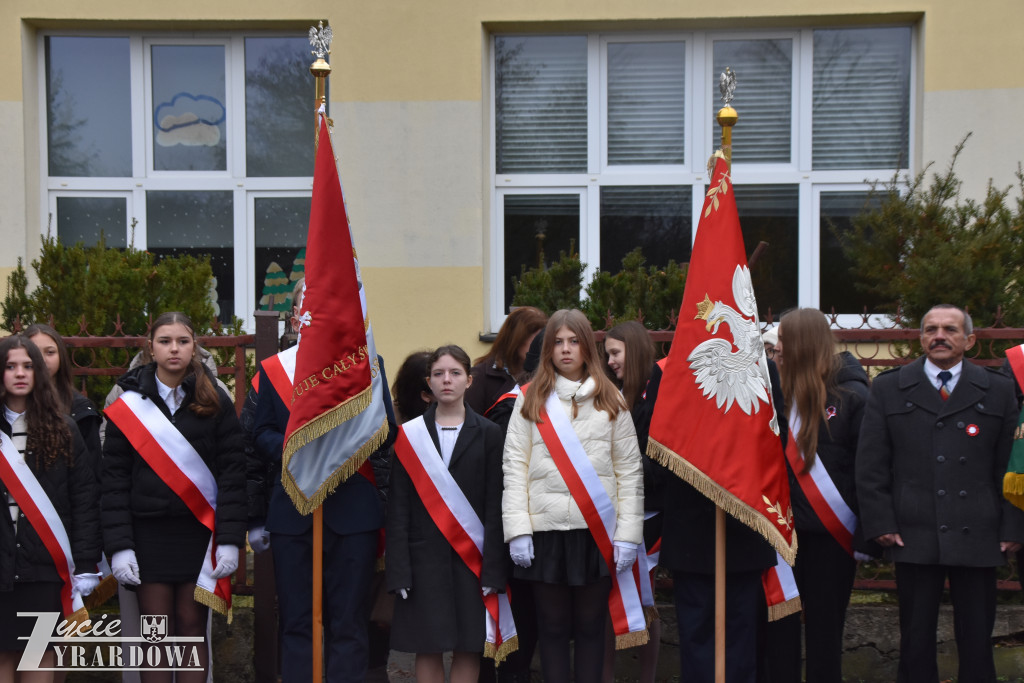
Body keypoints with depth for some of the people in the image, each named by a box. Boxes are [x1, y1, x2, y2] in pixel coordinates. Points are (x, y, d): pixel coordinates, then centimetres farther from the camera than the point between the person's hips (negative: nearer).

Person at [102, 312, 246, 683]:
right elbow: (114, 480, 1)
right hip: (148, 534, 0)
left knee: (192, 628, 4)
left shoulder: (215, 402, 3)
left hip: (199, 532, 0)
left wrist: (229, 540, -8)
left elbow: (232, 472, -1)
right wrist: (119, 546, -7)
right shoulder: (128, 406, 3)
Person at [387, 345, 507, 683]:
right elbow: (398, 507, 2)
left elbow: (495, 506, 1)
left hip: (471, 553, 0)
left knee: (468, 646, 3)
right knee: (428, 647, 2)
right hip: (425, 553, 0)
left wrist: (492, 567, -7)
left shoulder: (489, 434, 5)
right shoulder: (410, 434, 6)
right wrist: (399, 569, -7)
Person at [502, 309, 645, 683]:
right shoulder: (530, 400, 7)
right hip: (545, 529, 0)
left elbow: (630, 470, 4)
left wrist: (628, 533, -4)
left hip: (598, 531, 0)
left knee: (590, 626, 6)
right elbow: (514, 467, 1)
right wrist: (517, 529, -8)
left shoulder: (611, 399, 8)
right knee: (553, 626, 6)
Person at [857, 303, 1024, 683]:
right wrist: (880, 522, -4)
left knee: (977, 641, 5)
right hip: (915, 537, 0)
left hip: (978, 537, 0)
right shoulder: (888, 389, 8)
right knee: (916, 639, 6)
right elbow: (870, 465, 4)